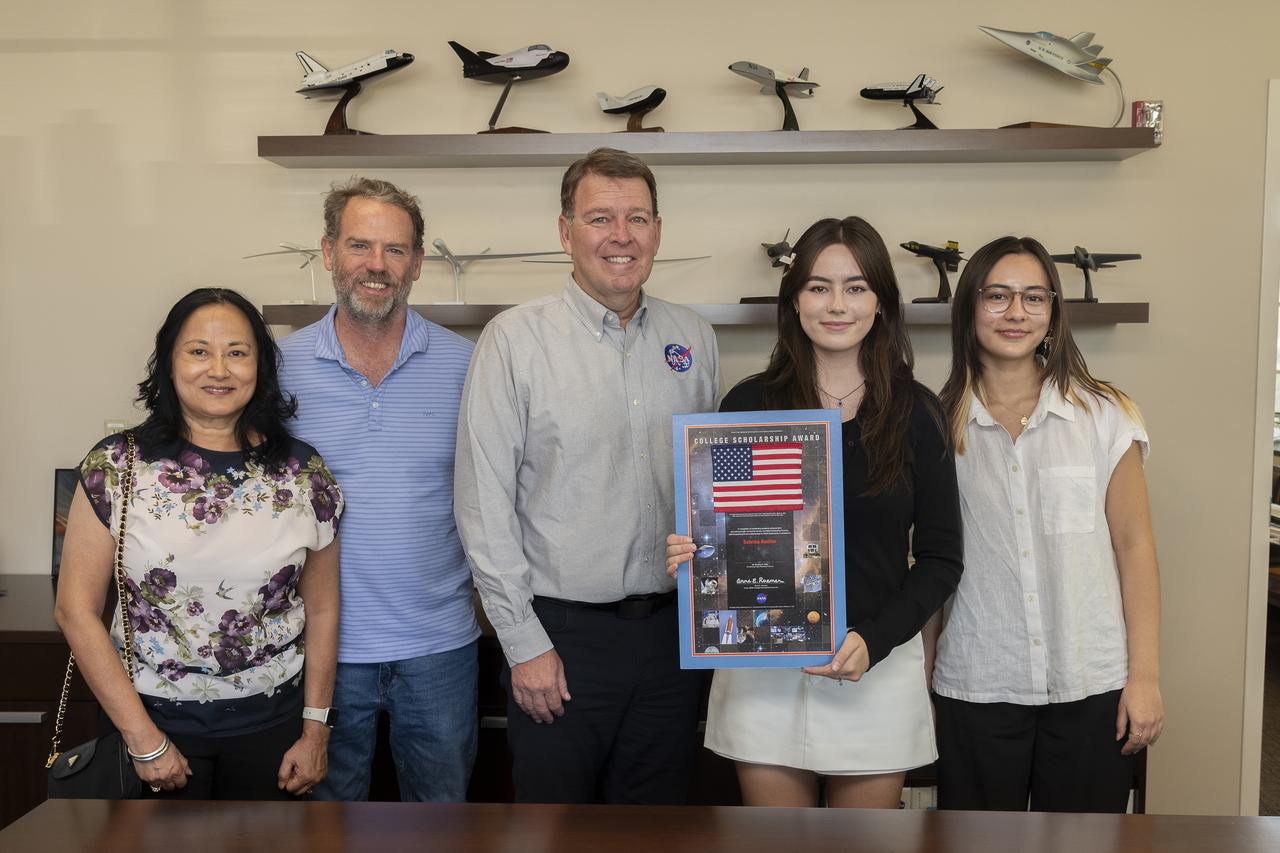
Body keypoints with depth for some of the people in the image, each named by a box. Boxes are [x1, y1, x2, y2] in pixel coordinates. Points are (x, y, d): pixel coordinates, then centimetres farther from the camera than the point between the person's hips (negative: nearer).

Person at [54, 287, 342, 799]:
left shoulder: (304, 473, -3)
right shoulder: (116, 469, -7)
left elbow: (321, 609, 4)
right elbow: (77, 611, -7)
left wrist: (316, 731, 3)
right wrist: (144, 739, -9)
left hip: (272, 722, 2)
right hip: (156, 718, -1)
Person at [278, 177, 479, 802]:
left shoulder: (464, 364, -2)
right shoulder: (282, 366, -2)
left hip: (439, 640, 0)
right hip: (325, 641, 0)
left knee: (442, 800, 15)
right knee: (329, 800, 17)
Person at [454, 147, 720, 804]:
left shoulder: (694, 338, 6)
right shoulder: (515, 339, -8)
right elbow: (484, 506, -9)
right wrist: (524, 643, -10)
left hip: (671, 630, 4)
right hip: (561, 633, -4)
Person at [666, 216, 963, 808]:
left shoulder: (915, 412, 1)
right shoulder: (749, 403, 2)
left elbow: (940, 559, 1)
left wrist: (874, 640, -13)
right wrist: (690, 555, -15)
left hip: (879, 668, 0)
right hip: (763, 666, 0)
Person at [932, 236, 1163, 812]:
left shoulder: (1104, 414, 1)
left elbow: (1134, 546, 2)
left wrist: (1145, 676, -3)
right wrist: (919, 684, 5)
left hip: (1092, 686, 0)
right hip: (975, 687, 0)